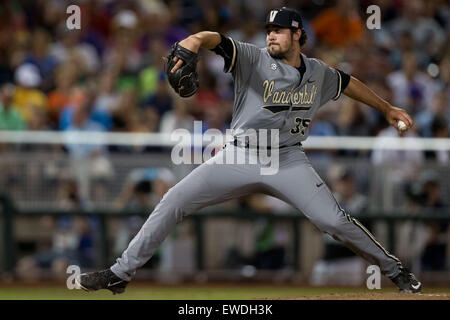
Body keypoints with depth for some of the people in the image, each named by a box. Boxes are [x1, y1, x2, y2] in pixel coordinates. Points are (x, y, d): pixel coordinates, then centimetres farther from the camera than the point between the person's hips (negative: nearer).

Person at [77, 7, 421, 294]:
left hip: (288, 161, 1)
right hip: (238, 158, -1)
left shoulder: (318, 73, 5)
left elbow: (350, 83, 25)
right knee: (173, 201, -11)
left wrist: (387, 108, 33)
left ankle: (395, 270, 9)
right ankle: (121, 273, -4)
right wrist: (196, 39, -48)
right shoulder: (254, 59, -7)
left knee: (334, 220, -12)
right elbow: (218, 40, -25)